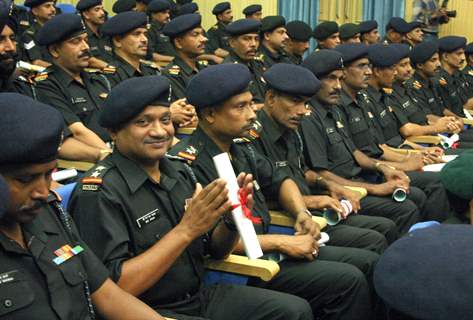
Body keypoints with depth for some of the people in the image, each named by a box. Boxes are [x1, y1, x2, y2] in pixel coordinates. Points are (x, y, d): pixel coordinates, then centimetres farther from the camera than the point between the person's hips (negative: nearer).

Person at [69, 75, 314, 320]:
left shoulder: (179, 171, 5)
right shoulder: (100, 191, -16)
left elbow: (216, 250, 12)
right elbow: (114, 288, -22)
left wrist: (232, 218, -10)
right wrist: (186, 229, -24)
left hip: (200, 295, 7)